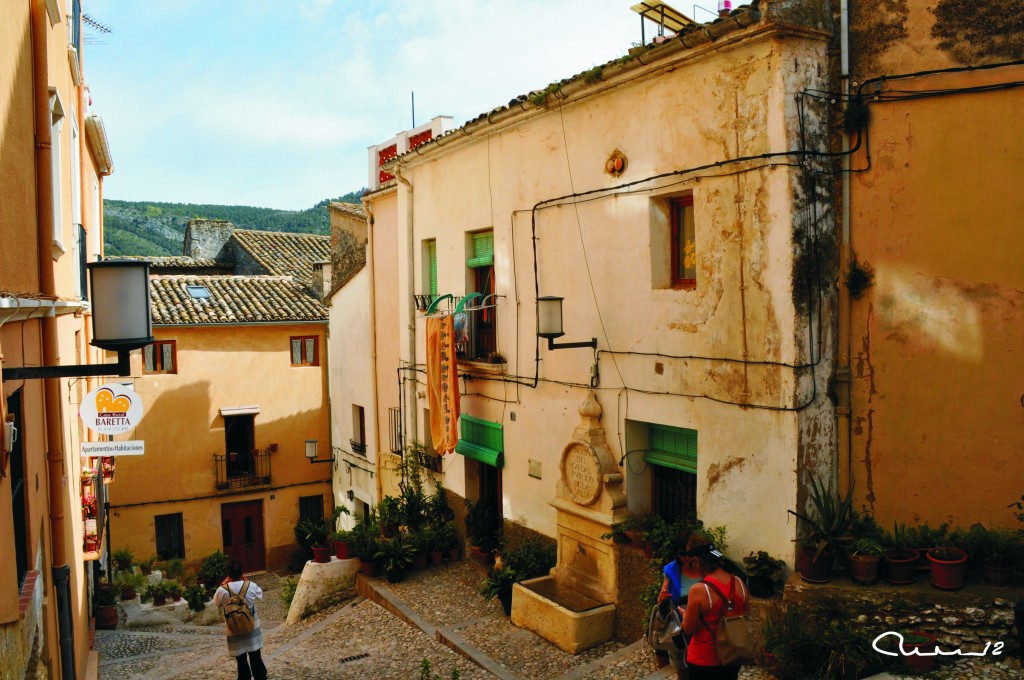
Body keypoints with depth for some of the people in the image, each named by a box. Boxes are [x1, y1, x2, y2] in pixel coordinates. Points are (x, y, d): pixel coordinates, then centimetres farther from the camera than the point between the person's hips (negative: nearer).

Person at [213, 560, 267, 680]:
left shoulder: (223, 590, -18)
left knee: (241, 661, 12)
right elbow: (260, 594, 8)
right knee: (256, 658, 14)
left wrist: (223, 584, 5)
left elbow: (216, 602, 5)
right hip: (252, 629, 1)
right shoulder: (251, 586, -15)